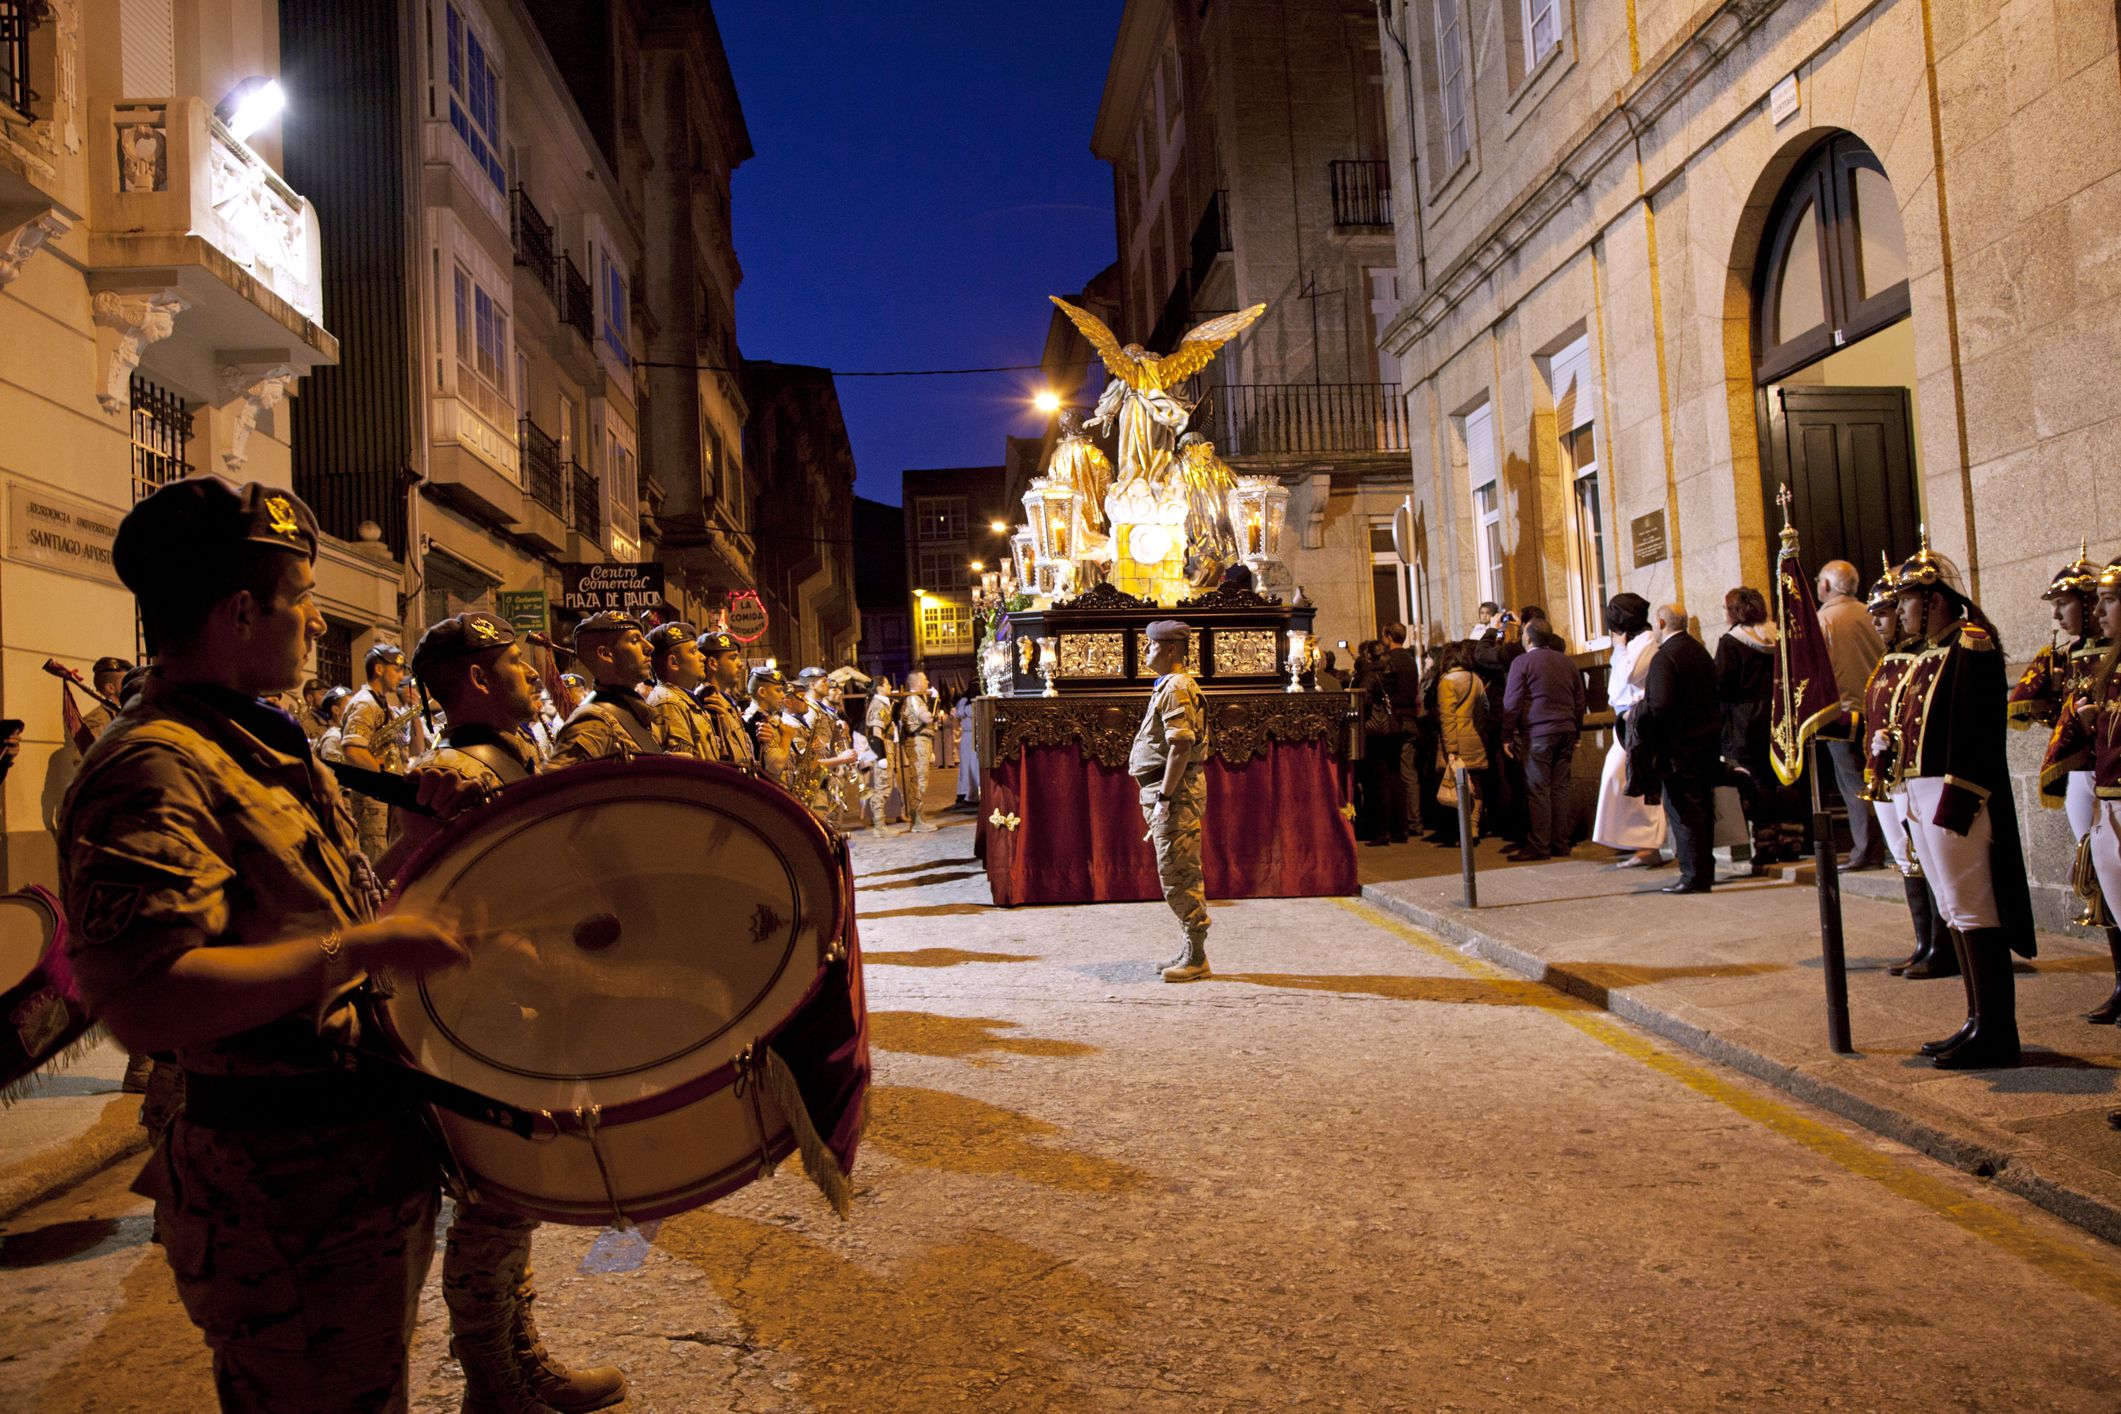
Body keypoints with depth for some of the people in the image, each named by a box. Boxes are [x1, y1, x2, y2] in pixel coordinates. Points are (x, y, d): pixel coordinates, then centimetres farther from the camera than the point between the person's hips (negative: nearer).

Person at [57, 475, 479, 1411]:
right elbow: (144, 1004, -34)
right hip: (289, 1198, -10)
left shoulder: (257, 746, 11)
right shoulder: (154, 769, -22)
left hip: (366, 1157, 10)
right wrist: (363, 948, -28)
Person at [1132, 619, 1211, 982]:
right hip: (1168, 790, 11)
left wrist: (1164, 798, -23)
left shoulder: (1176, 688, -15)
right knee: (1182, 875, 14)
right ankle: (1192, 952, 22)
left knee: (1178, 876, -7)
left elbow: (1181, 747, -23)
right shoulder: (1170, 687, 19)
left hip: (1176, 791, -11)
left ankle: (1196, 959, 0)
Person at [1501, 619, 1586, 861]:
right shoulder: (1566, 662, 15)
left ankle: (1538, 845, -6)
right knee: (1559, 789, 8)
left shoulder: (1522, 663, -3)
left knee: (1537, 789, -5)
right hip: (1566, 732, 6)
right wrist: (1576, 734, 22)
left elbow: (1512, 703, -7)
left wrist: (1507, 736, -2)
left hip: (1537, 733, -6)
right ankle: (1560, 844, 10)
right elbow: (1579, 702, 18)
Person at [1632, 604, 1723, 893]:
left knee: (1682, 812, -4)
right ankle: (1706, 872, 20)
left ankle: (1694, 876, -3)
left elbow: (1660, 706, -25)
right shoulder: (1701, 652, 13)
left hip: (1679, 745, -9)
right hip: (1707, 740, 9)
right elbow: (1712, 695, 18)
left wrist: (1635, 712, -7)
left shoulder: (1664, 657, -16)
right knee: (1702, 810, 13)